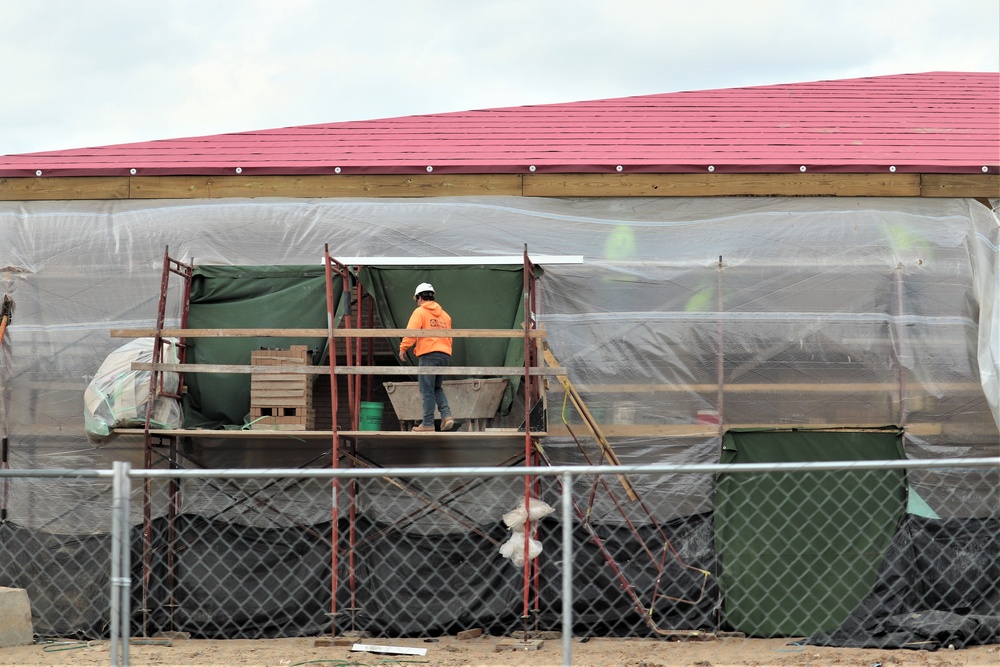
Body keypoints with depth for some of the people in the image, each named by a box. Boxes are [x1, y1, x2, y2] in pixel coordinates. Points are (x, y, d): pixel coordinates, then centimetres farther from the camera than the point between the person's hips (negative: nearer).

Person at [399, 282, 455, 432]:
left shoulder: (420, 312, 1)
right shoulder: (444, 315, 20)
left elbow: (411, 331, -11)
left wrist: (403, 348, -5)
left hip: (428, 354, -6)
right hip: (445, 355, 6)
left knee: (427, 390, -3)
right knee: (437, 388, 17)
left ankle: (428, 423, -3)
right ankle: (446, 415, -3)